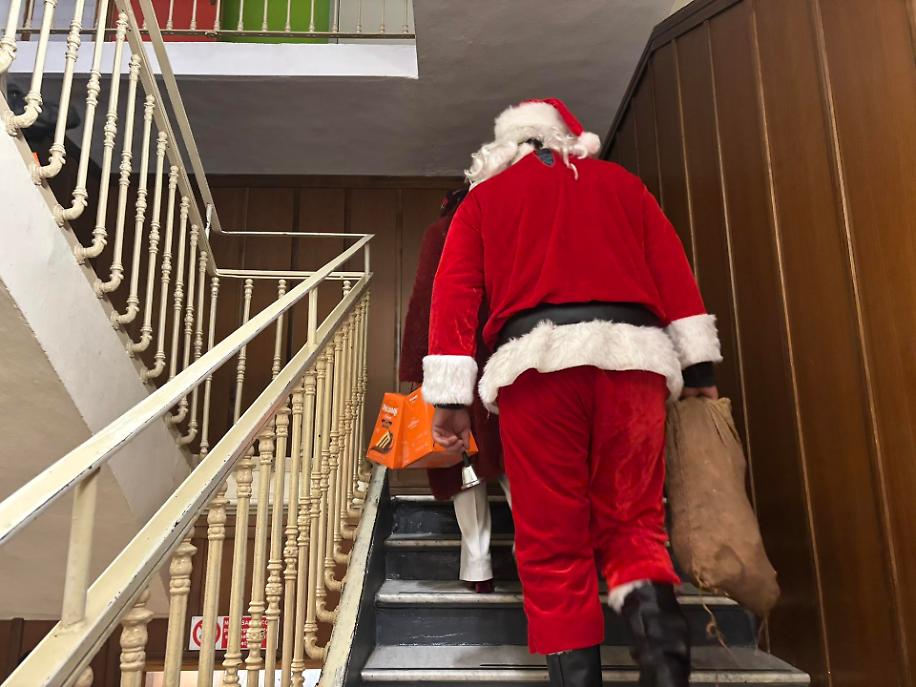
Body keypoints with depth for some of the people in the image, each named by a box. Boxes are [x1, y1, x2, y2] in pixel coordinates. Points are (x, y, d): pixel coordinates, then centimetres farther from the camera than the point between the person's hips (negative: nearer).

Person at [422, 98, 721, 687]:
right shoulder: (619, 180, 23)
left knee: (553, 542, 2)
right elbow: (673, 268, 13)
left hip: (537, 360, -1)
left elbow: (455, 290, 7)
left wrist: (451, 396, 3)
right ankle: (657, 623, -16)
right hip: (631, 352, 2)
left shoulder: (483, 197, 20)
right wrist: (697, 364, 11)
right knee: (632, 522, 8)